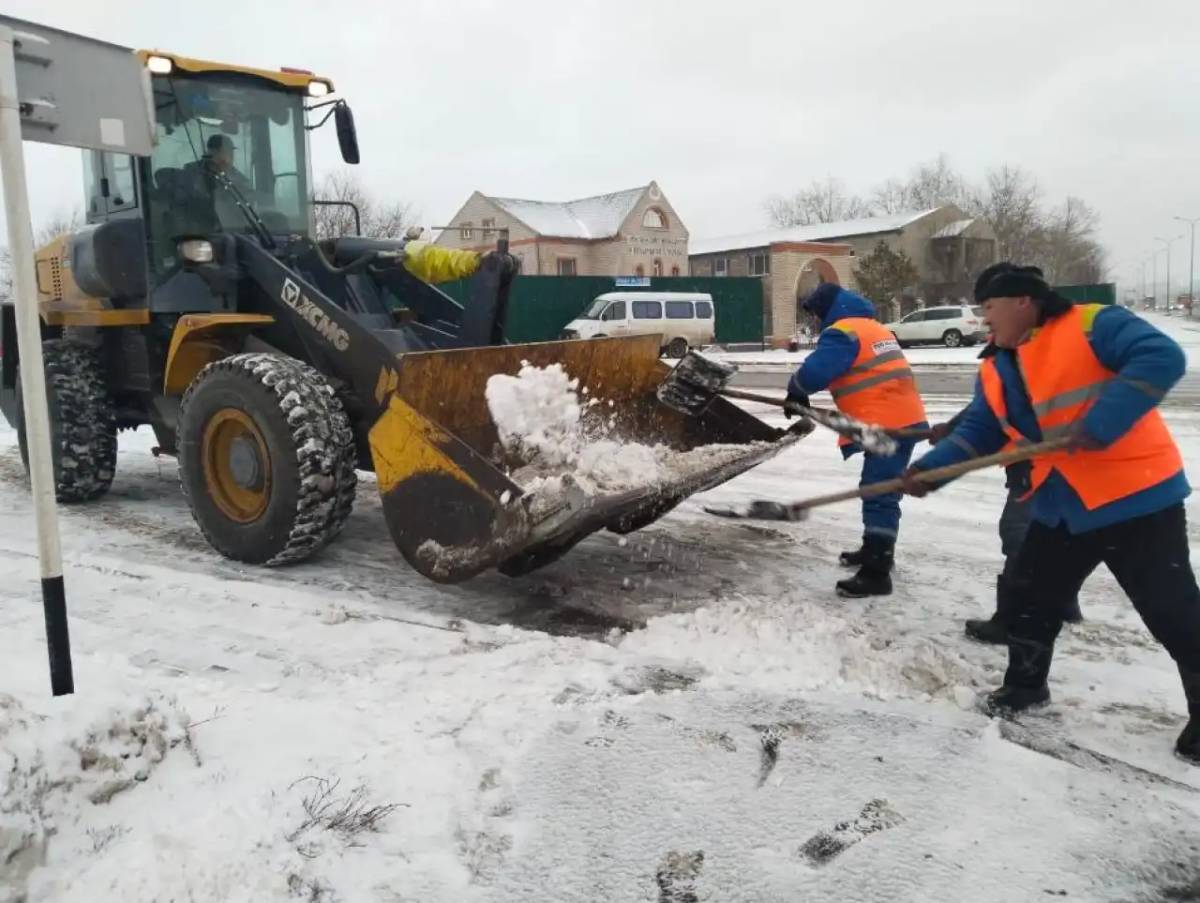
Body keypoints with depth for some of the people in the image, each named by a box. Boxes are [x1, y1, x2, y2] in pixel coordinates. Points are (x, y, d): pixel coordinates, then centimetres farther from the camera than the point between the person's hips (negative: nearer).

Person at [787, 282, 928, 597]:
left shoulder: (842, 332, -10)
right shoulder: (871, 327, 22)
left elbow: (814, 370, -20)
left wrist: (796, 392, 1)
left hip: (886, 425, -10)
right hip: (903, 417, 10)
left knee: (879, 495, -11)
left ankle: (876, 573, -12)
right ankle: (876, 551, 35)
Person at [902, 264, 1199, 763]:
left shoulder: (1092, 326, -13)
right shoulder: (996, 371, 9)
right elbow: (977, 433, 9)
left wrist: (1099, 423, -30)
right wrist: (930, 467, -6)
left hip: (1136, 495, -7)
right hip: (1061, 504, 8)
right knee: (1032, 597, 15)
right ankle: (1026, 683, 36)